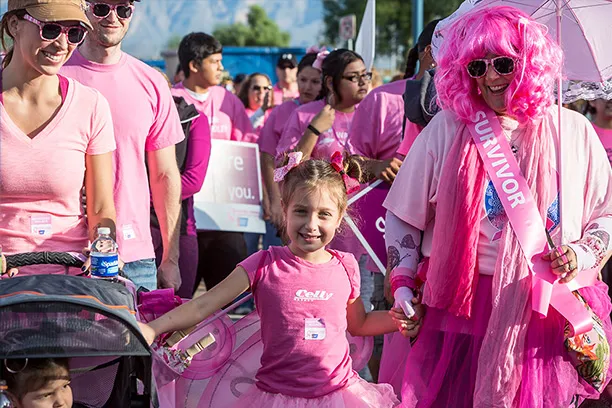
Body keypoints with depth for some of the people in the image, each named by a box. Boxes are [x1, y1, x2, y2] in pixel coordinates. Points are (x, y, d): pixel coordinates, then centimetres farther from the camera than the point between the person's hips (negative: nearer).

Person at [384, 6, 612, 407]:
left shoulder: (573, 131, 3)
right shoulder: (447, 129, 3)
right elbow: (404, 215, 9)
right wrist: (403, 284, 0)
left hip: (546, 310, 0)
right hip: (458, 306, 0)